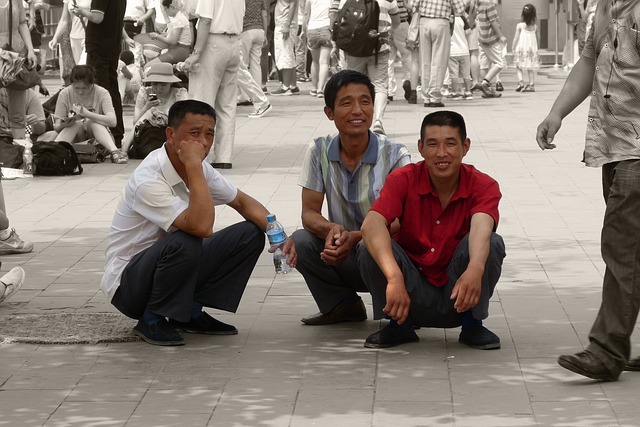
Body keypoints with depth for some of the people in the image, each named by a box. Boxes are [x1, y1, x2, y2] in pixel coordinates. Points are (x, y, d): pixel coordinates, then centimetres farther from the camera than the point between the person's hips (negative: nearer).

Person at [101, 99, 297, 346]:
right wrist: (193, 166, -36)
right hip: (127, 286, -8)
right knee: (184, 243, -38)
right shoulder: (148, 179, -28)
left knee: (251, 233, -1)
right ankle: (152, 321, -13)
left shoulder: (200, 169, -1)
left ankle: (190, 313, 3)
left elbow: (242, 202, 11)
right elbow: (202, 227, -39)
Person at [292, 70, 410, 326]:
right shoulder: (319, 152, -2)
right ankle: (345, 307, 0)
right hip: (344, 257, 4)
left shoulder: (395, 155, -11)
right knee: (300, 242, -23)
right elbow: (309, 213, -3)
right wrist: (331, 229, -28)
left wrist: (354, 237, -33)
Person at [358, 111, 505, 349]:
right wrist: (394, 277, -46)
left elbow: (481, 227, -33)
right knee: (370, 247, -25)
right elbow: (371, 224, -29)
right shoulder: (404, 180, -10)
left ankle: (473, 325, -5)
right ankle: (399, 325, -2)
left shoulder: (483, 186, -10)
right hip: (412, 299, 1)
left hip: (458, 300, 0)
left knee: (492, 243, -27)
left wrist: (475, 269, -56)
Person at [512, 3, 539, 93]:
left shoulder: (520, 25, -6)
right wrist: (537, 50, 20)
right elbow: (537, 39, 9)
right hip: (532, 49, 3)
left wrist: (513, 49, 0)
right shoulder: (535, 27, 2)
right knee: (531, 69, 8)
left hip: (521, 49, -3)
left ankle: (520, 82, -11)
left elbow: (516, 38, -6)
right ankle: (531, 85, 3)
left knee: (518, 67, 7)